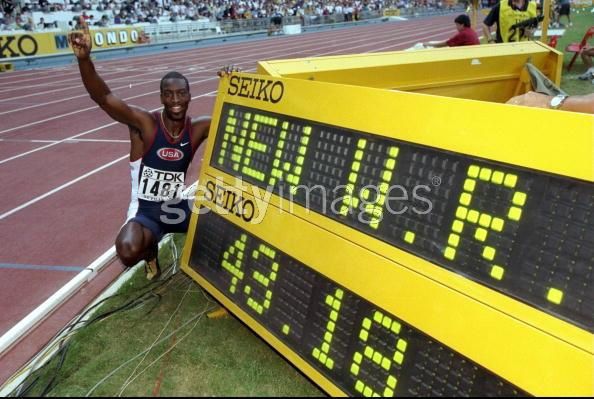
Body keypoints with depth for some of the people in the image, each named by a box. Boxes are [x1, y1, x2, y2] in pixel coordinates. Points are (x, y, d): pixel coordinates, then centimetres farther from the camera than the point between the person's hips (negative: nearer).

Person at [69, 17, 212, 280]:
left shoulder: (197, 129, -3)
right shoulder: (144, 123, -15)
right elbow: (103, 98, -28)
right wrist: (84, 58, -45)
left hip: (179, 207, 4)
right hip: (145, 211, -3)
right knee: (128, 251, -32)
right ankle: (151, 251, 8)